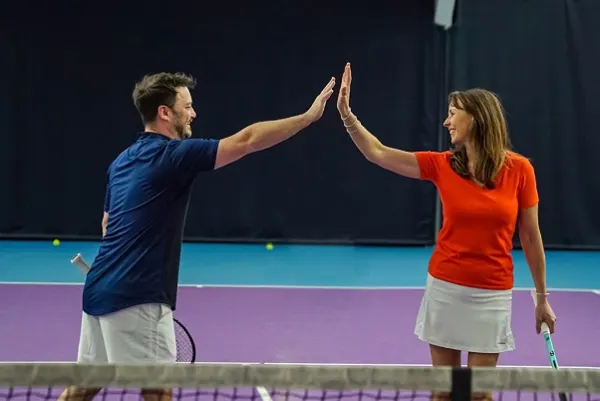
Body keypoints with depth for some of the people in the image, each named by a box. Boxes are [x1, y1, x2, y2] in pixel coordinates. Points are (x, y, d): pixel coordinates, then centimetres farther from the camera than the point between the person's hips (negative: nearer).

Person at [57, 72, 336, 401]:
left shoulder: (123, 160, 14)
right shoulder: (174, 154, -12)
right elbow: (247, 140, -16)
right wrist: (309, 116, -11)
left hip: (99, 290, 9)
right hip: (137, 299, -9)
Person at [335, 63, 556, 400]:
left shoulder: (519, 169, -7)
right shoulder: (442, 164, -3)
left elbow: (531, 236, 0)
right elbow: (378, 153, -4)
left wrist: (542, 297, 4)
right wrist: (347, 114, -16)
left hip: (492, 293, -2)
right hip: (445, 287, 2)